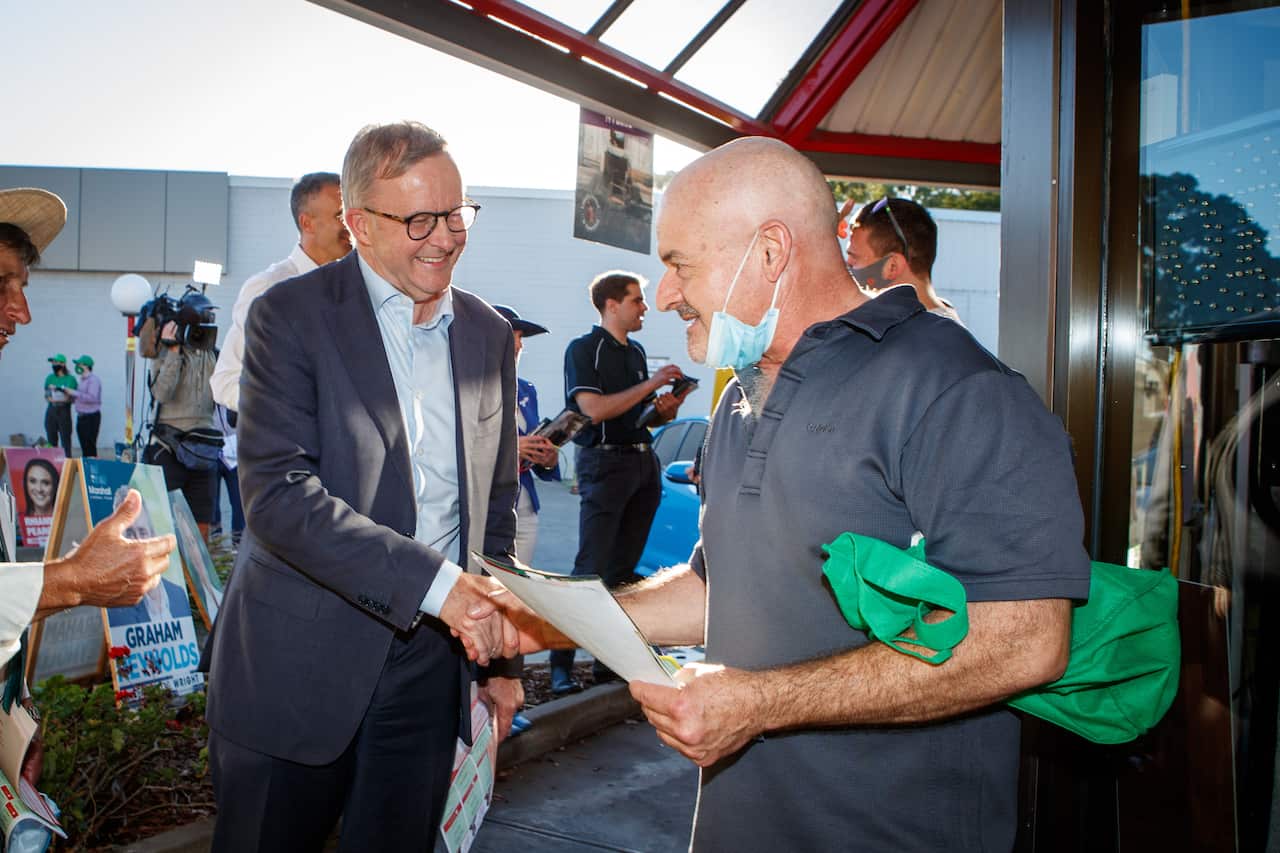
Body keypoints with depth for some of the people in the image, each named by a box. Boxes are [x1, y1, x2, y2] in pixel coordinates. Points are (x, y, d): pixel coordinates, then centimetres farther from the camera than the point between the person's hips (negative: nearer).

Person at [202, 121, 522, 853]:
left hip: (429, 669, 4)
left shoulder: (489, 334, 6)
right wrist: (437, 583, -27)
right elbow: (277, 493, -20)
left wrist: (504, 659, 10)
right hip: (298, 666, -3)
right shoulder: (291, 316, -8)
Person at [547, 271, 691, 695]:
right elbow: (595, 409, -18)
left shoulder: (636, 352, 18)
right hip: (604, 462, -7)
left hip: (644, 460, 7)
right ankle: (561, 664, -5)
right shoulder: (583, 349, -5)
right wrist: (652, 383, -14)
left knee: (622, 569, 9)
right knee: (590, 570, -11)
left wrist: (669, 406, 1)